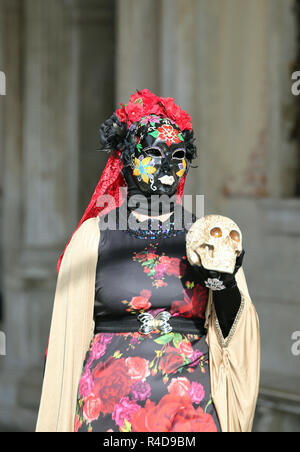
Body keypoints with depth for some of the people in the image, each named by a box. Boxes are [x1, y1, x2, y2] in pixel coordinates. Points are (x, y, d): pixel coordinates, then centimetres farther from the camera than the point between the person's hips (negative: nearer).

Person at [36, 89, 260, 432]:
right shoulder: (94, 236, 3)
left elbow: (234, 337, 7)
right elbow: (68, 339, 5)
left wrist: (228, 284, -11)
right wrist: (58, 424, 1)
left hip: (191, 414, 1)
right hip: (110, 408, -1)